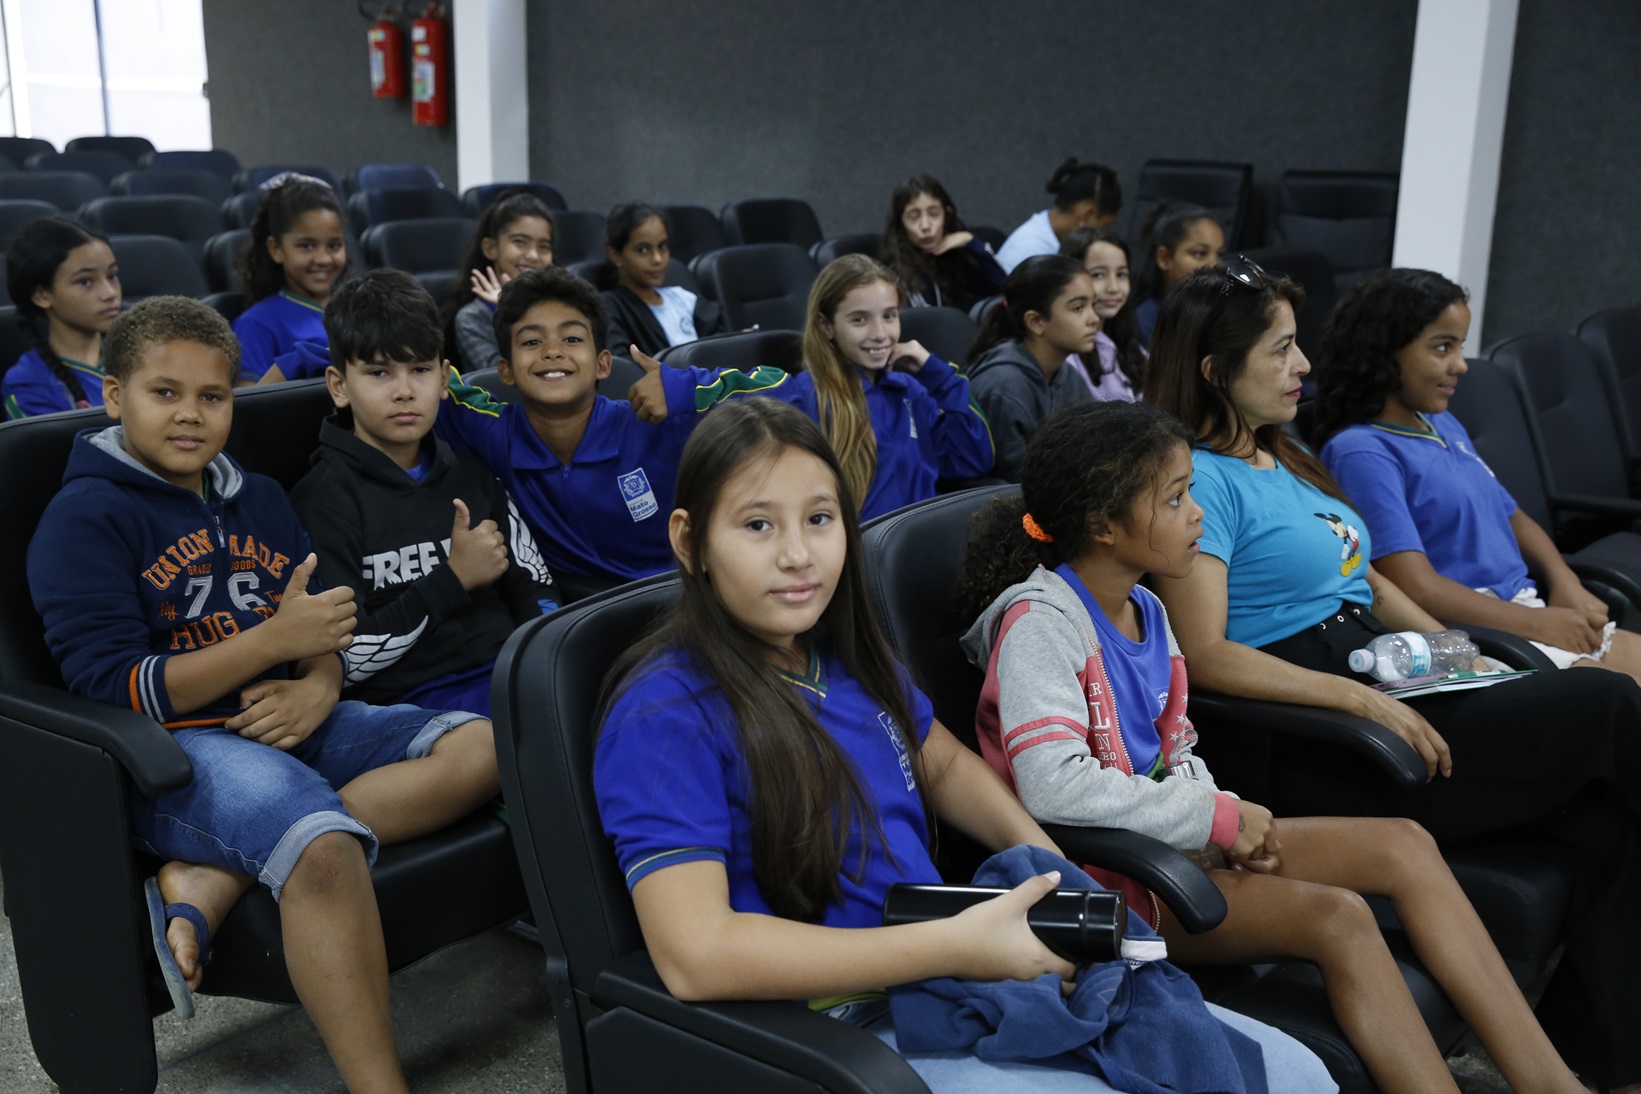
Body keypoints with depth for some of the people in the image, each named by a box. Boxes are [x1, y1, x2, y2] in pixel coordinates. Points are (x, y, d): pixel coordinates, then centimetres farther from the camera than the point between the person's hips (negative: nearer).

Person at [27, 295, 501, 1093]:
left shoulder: (259, 500, 19)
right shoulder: (84, 518, -2)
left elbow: (321, 625, 19)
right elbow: (111, 686, -11)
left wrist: (320, 686, -7)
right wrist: (275, 639, -16)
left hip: (287, 726, 8)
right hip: (175, 749, -7)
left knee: (487, 748, -11)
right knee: (325, 847, -37)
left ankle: (213, 882, -21)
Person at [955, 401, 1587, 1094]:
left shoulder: (1143, 608, 11)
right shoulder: (1041, 621, -18)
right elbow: (1054, 785, -31)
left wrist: (1224, 816, -6)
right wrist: (1215, 817, -22)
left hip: (1178, 834, 9)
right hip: (1101, 870, -9)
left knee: (1405, 845, -2)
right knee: (1336, 917, -26)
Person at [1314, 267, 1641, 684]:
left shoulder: (1445, 425, 16)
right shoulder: (1362, 452, -13)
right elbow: (1419, 589, -20)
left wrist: (1566, 584, 5)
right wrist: (1540, 624, -13)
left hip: (1529, 613, 9)